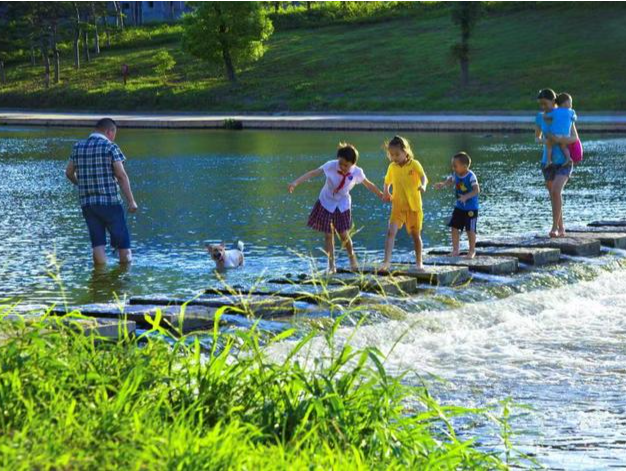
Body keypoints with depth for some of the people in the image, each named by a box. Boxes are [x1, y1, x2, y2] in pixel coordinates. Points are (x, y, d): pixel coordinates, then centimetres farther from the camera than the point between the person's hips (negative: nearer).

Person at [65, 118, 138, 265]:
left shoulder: (78, 147, 8)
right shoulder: (110, 147, -7)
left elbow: (69, 173, 17)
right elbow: (121, 176, -12)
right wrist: (131, 201, -11)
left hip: (87, 203, 5)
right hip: (110, 201, -5)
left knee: (98, 243, 6)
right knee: (122, 241, 6)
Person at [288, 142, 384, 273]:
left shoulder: (357, 172, -18)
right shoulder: (331, 166, -25)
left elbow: (369, 185, -1)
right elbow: (313, 173, -31)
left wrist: (382, 195, 9)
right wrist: (295, 182, -41)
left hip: (343, 205, 1)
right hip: (327, 203, 0)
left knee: (344, 235, -2)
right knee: (328, 235, 2)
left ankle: (352, 259, 25)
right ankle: (331, 265, 14)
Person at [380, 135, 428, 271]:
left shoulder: (414, 164, -9)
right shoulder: (392, 167, 3)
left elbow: (423, 177, -25)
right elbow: (387, 182, 19)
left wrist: (423, 186, -45)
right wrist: (386, 192, 3)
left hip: (413, 205, -2)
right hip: (398, 205, 2)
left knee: (416, 234, 10)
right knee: (391, 231, -15)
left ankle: (419, 262, 25)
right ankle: (386, 261, -17)